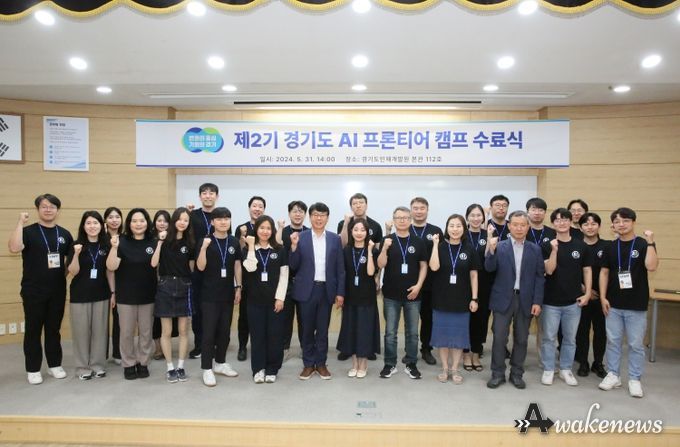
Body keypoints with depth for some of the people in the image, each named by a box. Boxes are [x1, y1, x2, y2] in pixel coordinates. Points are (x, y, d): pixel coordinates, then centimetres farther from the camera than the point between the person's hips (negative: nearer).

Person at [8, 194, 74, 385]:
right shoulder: (28, 231, -5)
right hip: (33, 291, -3)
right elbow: (14, 248, -25)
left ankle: (55, 365, 25)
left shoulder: (64, 234, 6)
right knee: (33, 330, 6)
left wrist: (65, 273, 0)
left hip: (58, 291, 3)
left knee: (54, 329, 13)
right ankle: (33, 369, 18)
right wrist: (20, 222, -23)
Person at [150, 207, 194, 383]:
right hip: (165, 286, -2)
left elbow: (191, 267, 9)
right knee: (166, 331, 4)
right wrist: (160, 242, -17)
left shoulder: (189, 242, 4)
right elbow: (153, 263, -12)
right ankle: (170, 368, 17)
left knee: (183, 330, 7)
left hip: (184, 287, 2)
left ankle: (181, 367, 19)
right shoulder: (164, 239, -2)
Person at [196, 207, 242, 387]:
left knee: (225, 330, 12)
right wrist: (204, 247, -27)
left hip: (228, 293, 4)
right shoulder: (205, 241, -7)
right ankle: (207, 369, 9)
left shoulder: (234, 242, 3)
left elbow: (237, 265, 8)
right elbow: (200, 267, -13)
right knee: (209, 331, 0)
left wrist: (238, 287, 5)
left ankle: (220, 363, 27)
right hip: (210, 294, -4)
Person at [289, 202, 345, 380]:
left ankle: (321, 363, 23)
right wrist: (294, 246, -17)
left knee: (323, 329, 10)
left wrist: (340, 292, -1)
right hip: (307, 289, -1)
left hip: (327, 290, 1)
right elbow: (294, 266, -2)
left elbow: (340, 268, 4)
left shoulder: (335, 239, 3)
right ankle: (308, 364, 22)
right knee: (307, 329, 9)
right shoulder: (300, 238, -1)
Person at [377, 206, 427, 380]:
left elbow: (423, 265, 5)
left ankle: (411, 364, 21)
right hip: (391, 294, -1)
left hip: (412, 294, 1)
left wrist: (418, 285, -6)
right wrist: (385, 249, -24)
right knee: (390, 332, 5)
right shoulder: (387, 240, 0)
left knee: (412, 332, 9)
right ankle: (390, 364, 17)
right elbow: (380, 265, -7)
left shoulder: (418, 242, 3)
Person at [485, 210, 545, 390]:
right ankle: (498, 374, 16)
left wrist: (537, 301, -4)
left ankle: (516, 373, 25)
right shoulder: (499, 246, -1)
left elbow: (539, 277, 3)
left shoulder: (535, 249, 4)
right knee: (499, 338, 2)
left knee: (521, 339, 11)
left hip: (526, 300, 2)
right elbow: (490, 268, -11)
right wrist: (491, 251, -29)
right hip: (503, 299, -2)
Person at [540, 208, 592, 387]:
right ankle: (548, 370, 18)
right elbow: (549, 270, -13)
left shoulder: (581, 246, 2)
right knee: (549, 337, 6)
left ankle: (566, 369, 26)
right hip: (551, 300, -2)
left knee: (570, 338, 12)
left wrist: (587, 293, -1)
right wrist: (554, 250, -23)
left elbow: (587, 270, 7)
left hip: (573, 301, 2)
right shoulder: (548, 245, -4)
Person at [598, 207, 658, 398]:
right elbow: (604, 272, 6)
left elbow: (651, 266, -20)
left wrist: (650, 243, -25)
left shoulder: (643, 244, -4)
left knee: (636, 344, 6)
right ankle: (613, 374, 22)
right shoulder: (611, 247, 4)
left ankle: (635, 379, 19)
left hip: (636, 305, -3)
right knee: (613, 341, 10)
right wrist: (603, 297, -1)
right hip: (613, 304, 3)